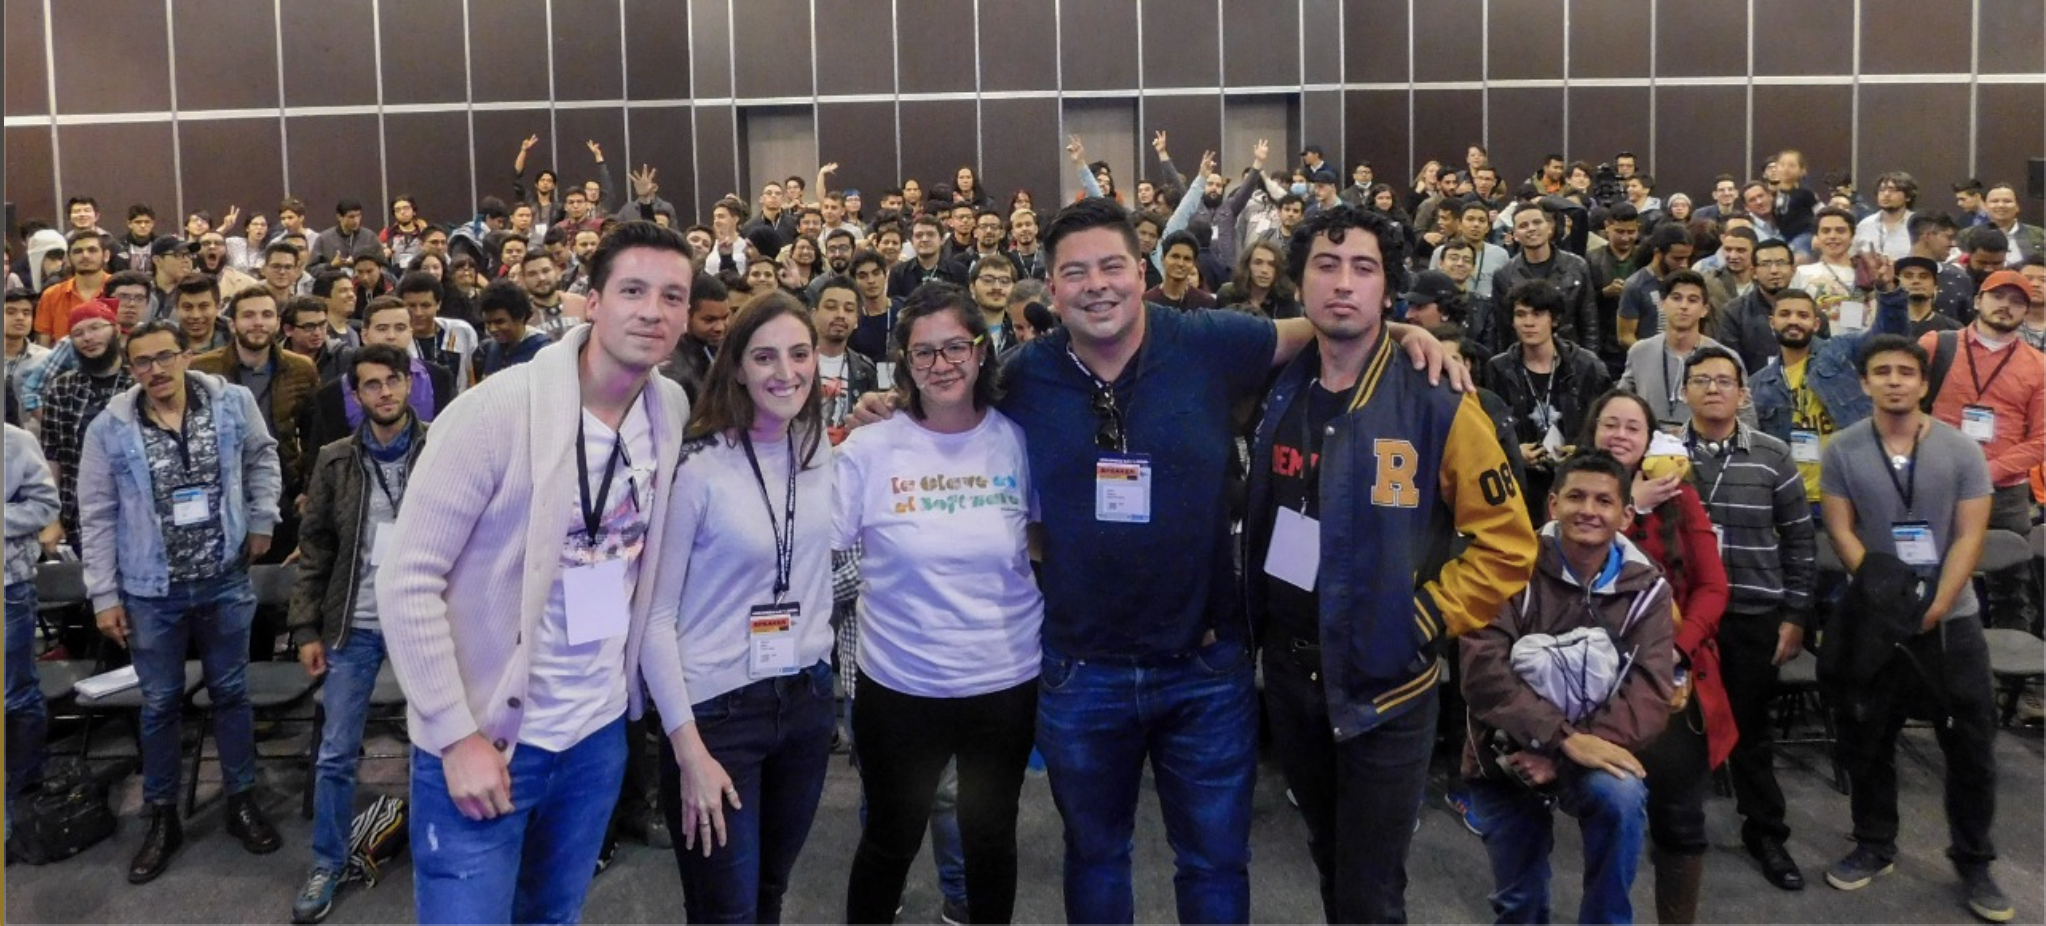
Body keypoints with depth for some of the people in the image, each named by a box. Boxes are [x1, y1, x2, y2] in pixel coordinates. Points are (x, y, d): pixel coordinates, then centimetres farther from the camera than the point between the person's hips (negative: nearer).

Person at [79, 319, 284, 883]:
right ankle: (162, 817, 26)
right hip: (151, 592, 0)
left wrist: (261, 521, 5)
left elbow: (263, 458, 12)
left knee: (231, 693, 13)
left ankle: (241, 801, 29)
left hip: (224, 582, 1)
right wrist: (103, 595, -4)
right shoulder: (110, 429, -9)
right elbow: (97, 518, -3)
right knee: (160, 704, 11)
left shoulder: (232, 404, -8)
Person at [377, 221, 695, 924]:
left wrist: (624, 680, 11)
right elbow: (407, 583, -18)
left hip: (598, 732, 6)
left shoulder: (671, 409, -1)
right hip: (482, 737, -5)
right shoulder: (499, 410, -19)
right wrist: (456, 736, -18)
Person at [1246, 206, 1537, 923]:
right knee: (1329, 857, 24)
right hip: (1287, 668, 5)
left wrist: (1425, 619, -15)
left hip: (1385, 680, -5)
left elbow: (1507, 543, -12)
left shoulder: (1437, 406, -15)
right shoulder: (1277, 394, 1)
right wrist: (1250, 614, 8)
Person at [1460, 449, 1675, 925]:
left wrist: (1562, 758, -25)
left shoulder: (1646, 587, -5)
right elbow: (1483, 669, -21)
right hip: (1505, 753, 0)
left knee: (1622, 796, -32)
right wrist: (1564, 737, -31)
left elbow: (1649, 695, -15)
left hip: (1592, 750, 0)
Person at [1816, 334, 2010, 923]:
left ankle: (1974, 861, 19)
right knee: (1866, 740, 9)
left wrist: (1934, 608, -15)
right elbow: (1841, 531, -5)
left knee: (1971, 745, 4)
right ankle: (1874, 847, 26)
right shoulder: (1842, 451, -3)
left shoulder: (1962, 450, -4)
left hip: (1951, 617, 0)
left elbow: (1970, 536, -7)